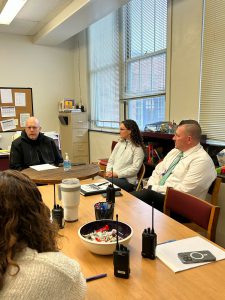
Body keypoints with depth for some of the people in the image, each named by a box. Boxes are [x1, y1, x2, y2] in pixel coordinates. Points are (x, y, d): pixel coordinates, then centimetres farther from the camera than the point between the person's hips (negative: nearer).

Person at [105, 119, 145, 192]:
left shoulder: (138, 148, -2)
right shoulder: (119, 143, 17)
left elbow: (135, 169, -11)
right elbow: (111, 160, 17)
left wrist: (117, 174, -17)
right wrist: (109, 171, -3)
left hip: (127, 180, -5)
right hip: (113, 176, 5)